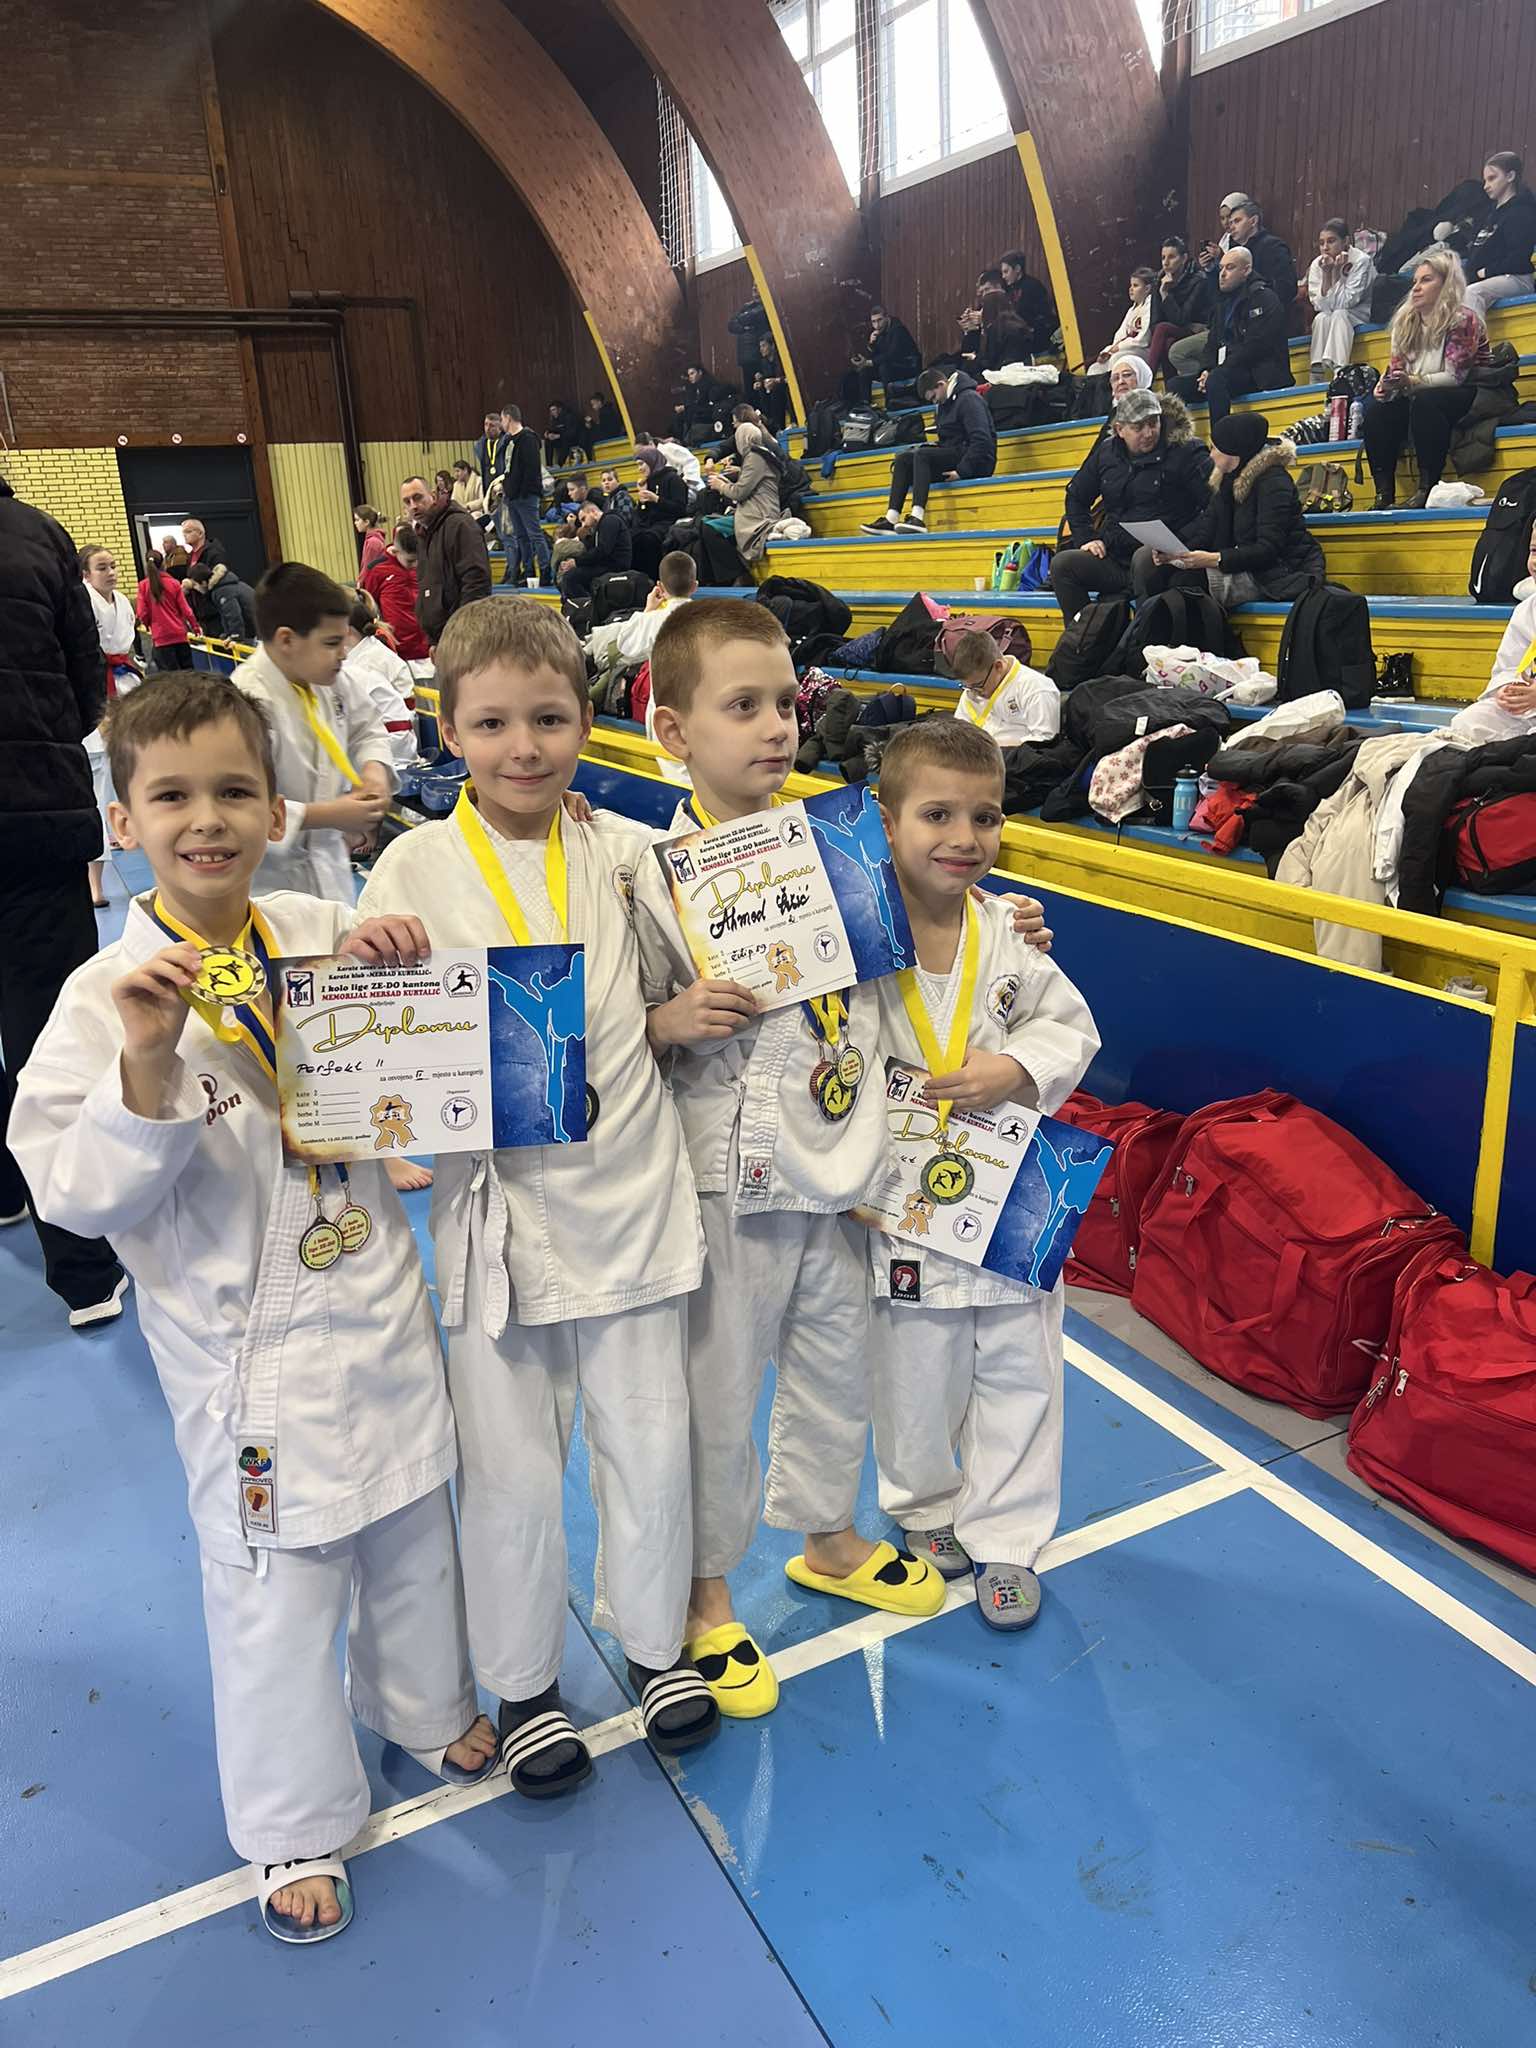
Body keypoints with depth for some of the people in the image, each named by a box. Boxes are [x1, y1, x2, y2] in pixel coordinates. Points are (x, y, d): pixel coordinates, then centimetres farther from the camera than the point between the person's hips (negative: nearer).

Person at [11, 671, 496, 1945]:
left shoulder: (327, 934, -5)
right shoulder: (110, 997, -15)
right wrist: (148, 1061, -31)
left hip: (379, 1309, 4)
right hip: (247, 1349, -4)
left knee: (412, 1532, 23)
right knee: (275, 1591, 11)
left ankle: (427, 1708, 52)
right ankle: (298, 1825, 37)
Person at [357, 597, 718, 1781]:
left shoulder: (626, 850, 0)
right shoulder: (414, 868, -6)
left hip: (630, 1187, 2)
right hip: (496, 1204, -2)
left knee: (651, 1441, 15)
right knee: (511, 1469, 11)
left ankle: (657, 1643, 41)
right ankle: (523, 1684, 36)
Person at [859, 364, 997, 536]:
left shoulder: (968, 399, -11)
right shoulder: (944, 403, 17)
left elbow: (982, 440, -21)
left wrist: (962, 471, -25)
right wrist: (935, 445, 4)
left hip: (976, 462, -9)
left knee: (922, 455, -27)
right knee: (903, 459, -1)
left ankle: (918, 518, -40)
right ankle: (891, 520, -15)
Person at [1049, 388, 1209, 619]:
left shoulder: (1186, 451, -1)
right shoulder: (1106, 452, 14)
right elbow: (1076, 497, 27)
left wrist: (1179, 546, -21)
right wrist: (1086, 538, 13)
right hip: (1114, 560, 5)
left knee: (1144, 558, -39)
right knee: (1061, 563, -16)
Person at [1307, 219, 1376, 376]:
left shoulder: (1361, 261, -18)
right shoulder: (1317, 265, -6)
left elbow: (1345, 304, -23)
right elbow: (1321, 306, -13)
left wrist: (1336, 272, -25)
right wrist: (1326, 274, -22)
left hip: (1361, 314, -3)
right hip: (1330, 317, 3)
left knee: (1339, 315, -31)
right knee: (1322, 318, -27)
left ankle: (1339, 372, -42)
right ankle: (1316, 378, -33)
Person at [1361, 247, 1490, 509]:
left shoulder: (1463, 319, -13)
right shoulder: (1405, 319, 6)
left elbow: (1454, 376, -20)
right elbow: (1395, 366, 4)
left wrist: (1411, 382, -32)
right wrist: (1386, 383, -19)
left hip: (1465, 397, -6)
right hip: (1417, 397, 6)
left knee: (1424, 400, -37)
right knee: (1377, 407, -21)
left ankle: (1428, 486, -34)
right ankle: (1384, 494, -26)